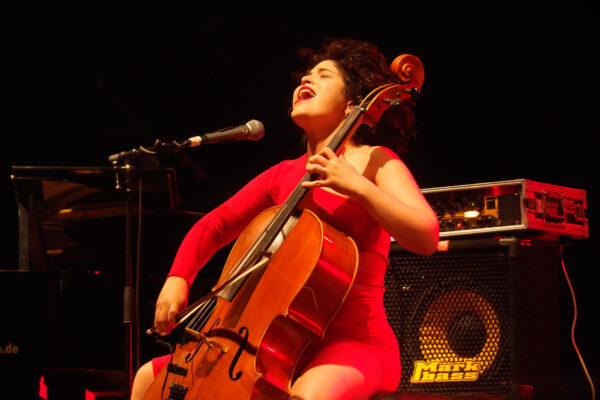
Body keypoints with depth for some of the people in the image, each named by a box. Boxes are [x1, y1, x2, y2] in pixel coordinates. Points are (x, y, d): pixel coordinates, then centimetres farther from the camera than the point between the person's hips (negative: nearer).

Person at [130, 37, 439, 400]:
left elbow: (426, 238, -16)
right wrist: (178, 278, 3)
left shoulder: (374, 161, -2)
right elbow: (214, 225, 21)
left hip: (353, 342, -7)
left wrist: (357, 187, -27)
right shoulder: (283, 175, 15)